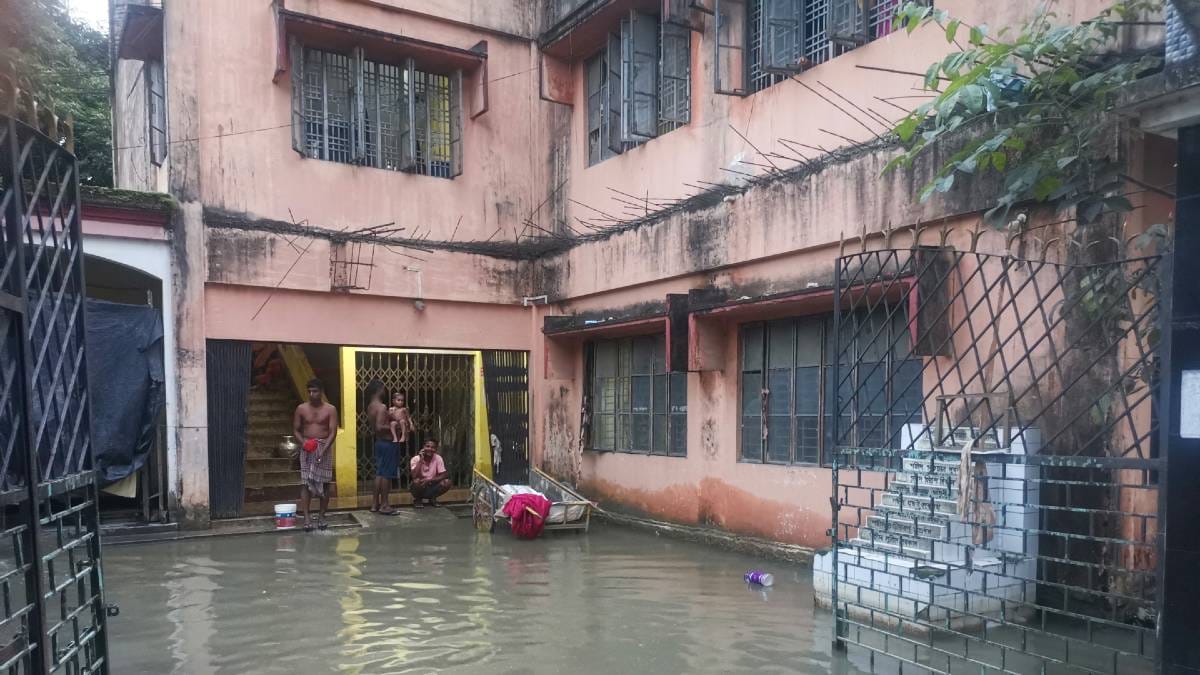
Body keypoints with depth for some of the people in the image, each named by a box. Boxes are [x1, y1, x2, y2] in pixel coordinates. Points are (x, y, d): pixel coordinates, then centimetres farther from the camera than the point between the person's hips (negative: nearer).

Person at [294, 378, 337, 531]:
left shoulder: (330, 409, -3)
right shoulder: (301, 408, 2)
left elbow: (333, 432, -8)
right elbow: (295, 429, 7)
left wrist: (323, 449, -19)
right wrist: (303, 441, -13)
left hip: (324, 447, -1)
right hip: (307, 448, 1)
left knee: (323, 482, 3)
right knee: (306, 482, -4)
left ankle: (322, 516, 13)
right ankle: (306, 517, -3)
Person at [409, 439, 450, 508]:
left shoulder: (438, 458, -9)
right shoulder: (416, 458, -14)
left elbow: (444, 475, -15)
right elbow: (414, 476, -28)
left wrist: (430, 480, -29)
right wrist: (421, 460, -28)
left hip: (431, 488, 2)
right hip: (419, 487, -2)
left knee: (446, 482, -23)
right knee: (417, 481, -34)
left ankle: (432, 499, 4)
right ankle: (417, 500, -3)